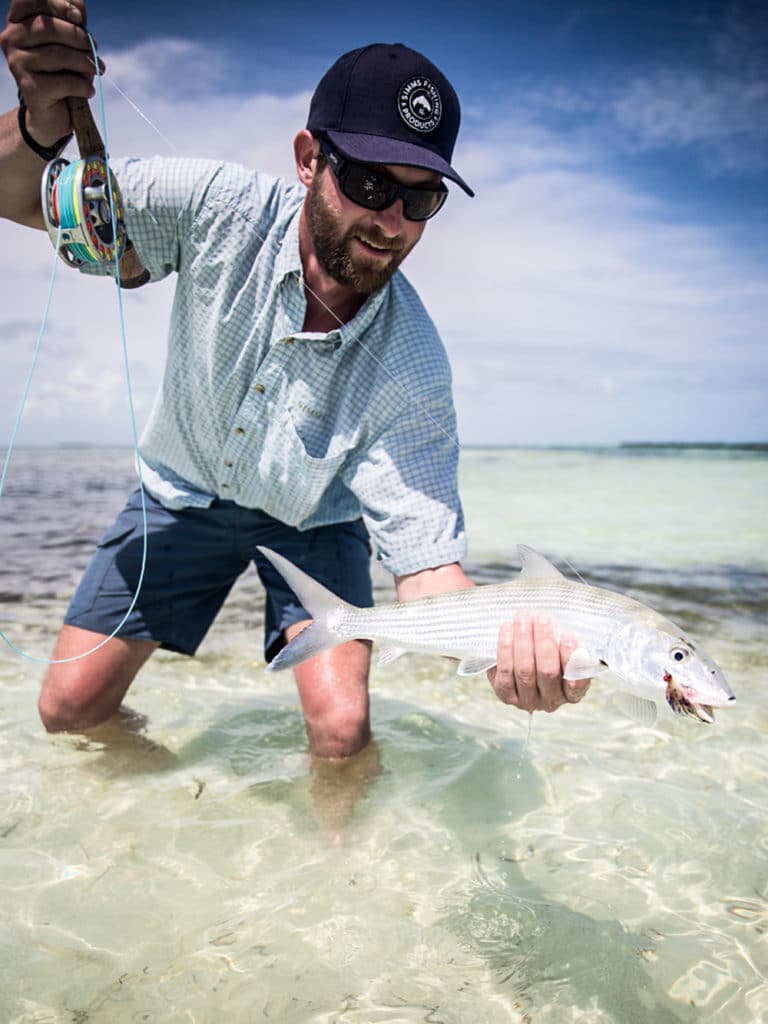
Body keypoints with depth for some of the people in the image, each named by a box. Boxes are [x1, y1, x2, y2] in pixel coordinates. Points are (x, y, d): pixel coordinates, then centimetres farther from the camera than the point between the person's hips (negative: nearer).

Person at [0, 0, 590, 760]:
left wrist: (510, 642, -53)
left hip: (312, 519, -1)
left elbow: (424, 562, -31)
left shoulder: (412, 368, -30)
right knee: (69, 707, 2)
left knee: (342, 728, -17)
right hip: (185, 489, 2)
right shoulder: (222, 209, -25)